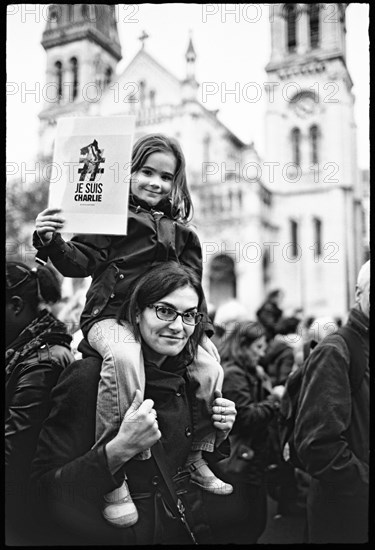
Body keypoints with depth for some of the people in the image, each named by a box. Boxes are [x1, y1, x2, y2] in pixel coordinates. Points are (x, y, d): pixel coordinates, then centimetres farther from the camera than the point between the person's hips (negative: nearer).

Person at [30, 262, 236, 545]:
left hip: (185, 532, 5)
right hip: (109, 535, -5)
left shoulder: (185, 381, 2)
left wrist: (217, 435, -4)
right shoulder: (89, 376, -17)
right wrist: (120, 449, -31)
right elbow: (46, 487, -18)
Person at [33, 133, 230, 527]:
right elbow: (81, 261, -5)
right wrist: (52, 243, -24)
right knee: (124, 356, -37)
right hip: (111, 316, -5)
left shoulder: (179, 229, 18)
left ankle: (196, 457, 9)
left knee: (209, 366, -14)